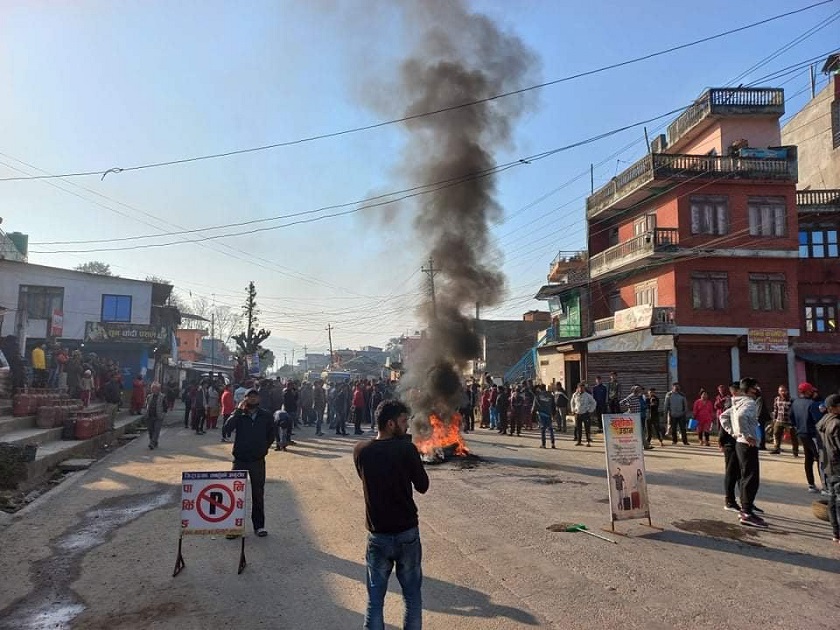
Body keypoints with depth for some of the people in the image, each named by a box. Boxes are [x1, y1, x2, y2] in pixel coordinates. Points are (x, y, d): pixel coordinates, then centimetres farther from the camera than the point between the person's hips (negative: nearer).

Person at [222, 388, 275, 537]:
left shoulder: (266, 416, -1)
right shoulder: (239, 415, -4)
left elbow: (271, 435, 13)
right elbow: (225, 431, -21)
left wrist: (264, 448, 3)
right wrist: (238, 411, -21)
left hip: (258, 461, 1)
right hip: (240, 460, -1)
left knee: (258, 494, 10)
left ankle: (259, 525, 21)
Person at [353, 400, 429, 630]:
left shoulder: (361, 451, -5)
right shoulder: (406, 449, -15)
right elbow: (422, 486, -5)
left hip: (378, 536, 2)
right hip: (408, 533, -2)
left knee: (375, 600, 13)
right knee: (413, 597, 16)